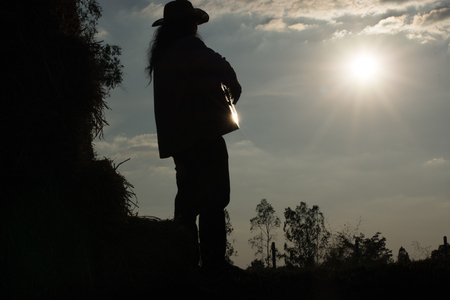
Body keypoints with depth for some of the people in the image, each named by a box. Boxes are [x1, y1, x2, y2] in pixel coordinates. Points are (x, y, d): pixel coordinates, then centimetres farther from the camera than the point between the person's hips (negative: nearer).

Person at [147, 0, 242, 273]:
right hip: (203, 134, -9)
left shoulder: (162, 55, 22)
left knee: (189, 201, 11)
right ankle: (214, 263, -17)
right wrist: (234, 88, 4)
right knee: (213, 200, -12)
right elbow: (222, 68, -14)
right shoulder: (188, 46, -4)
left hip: (177, 139, 9)